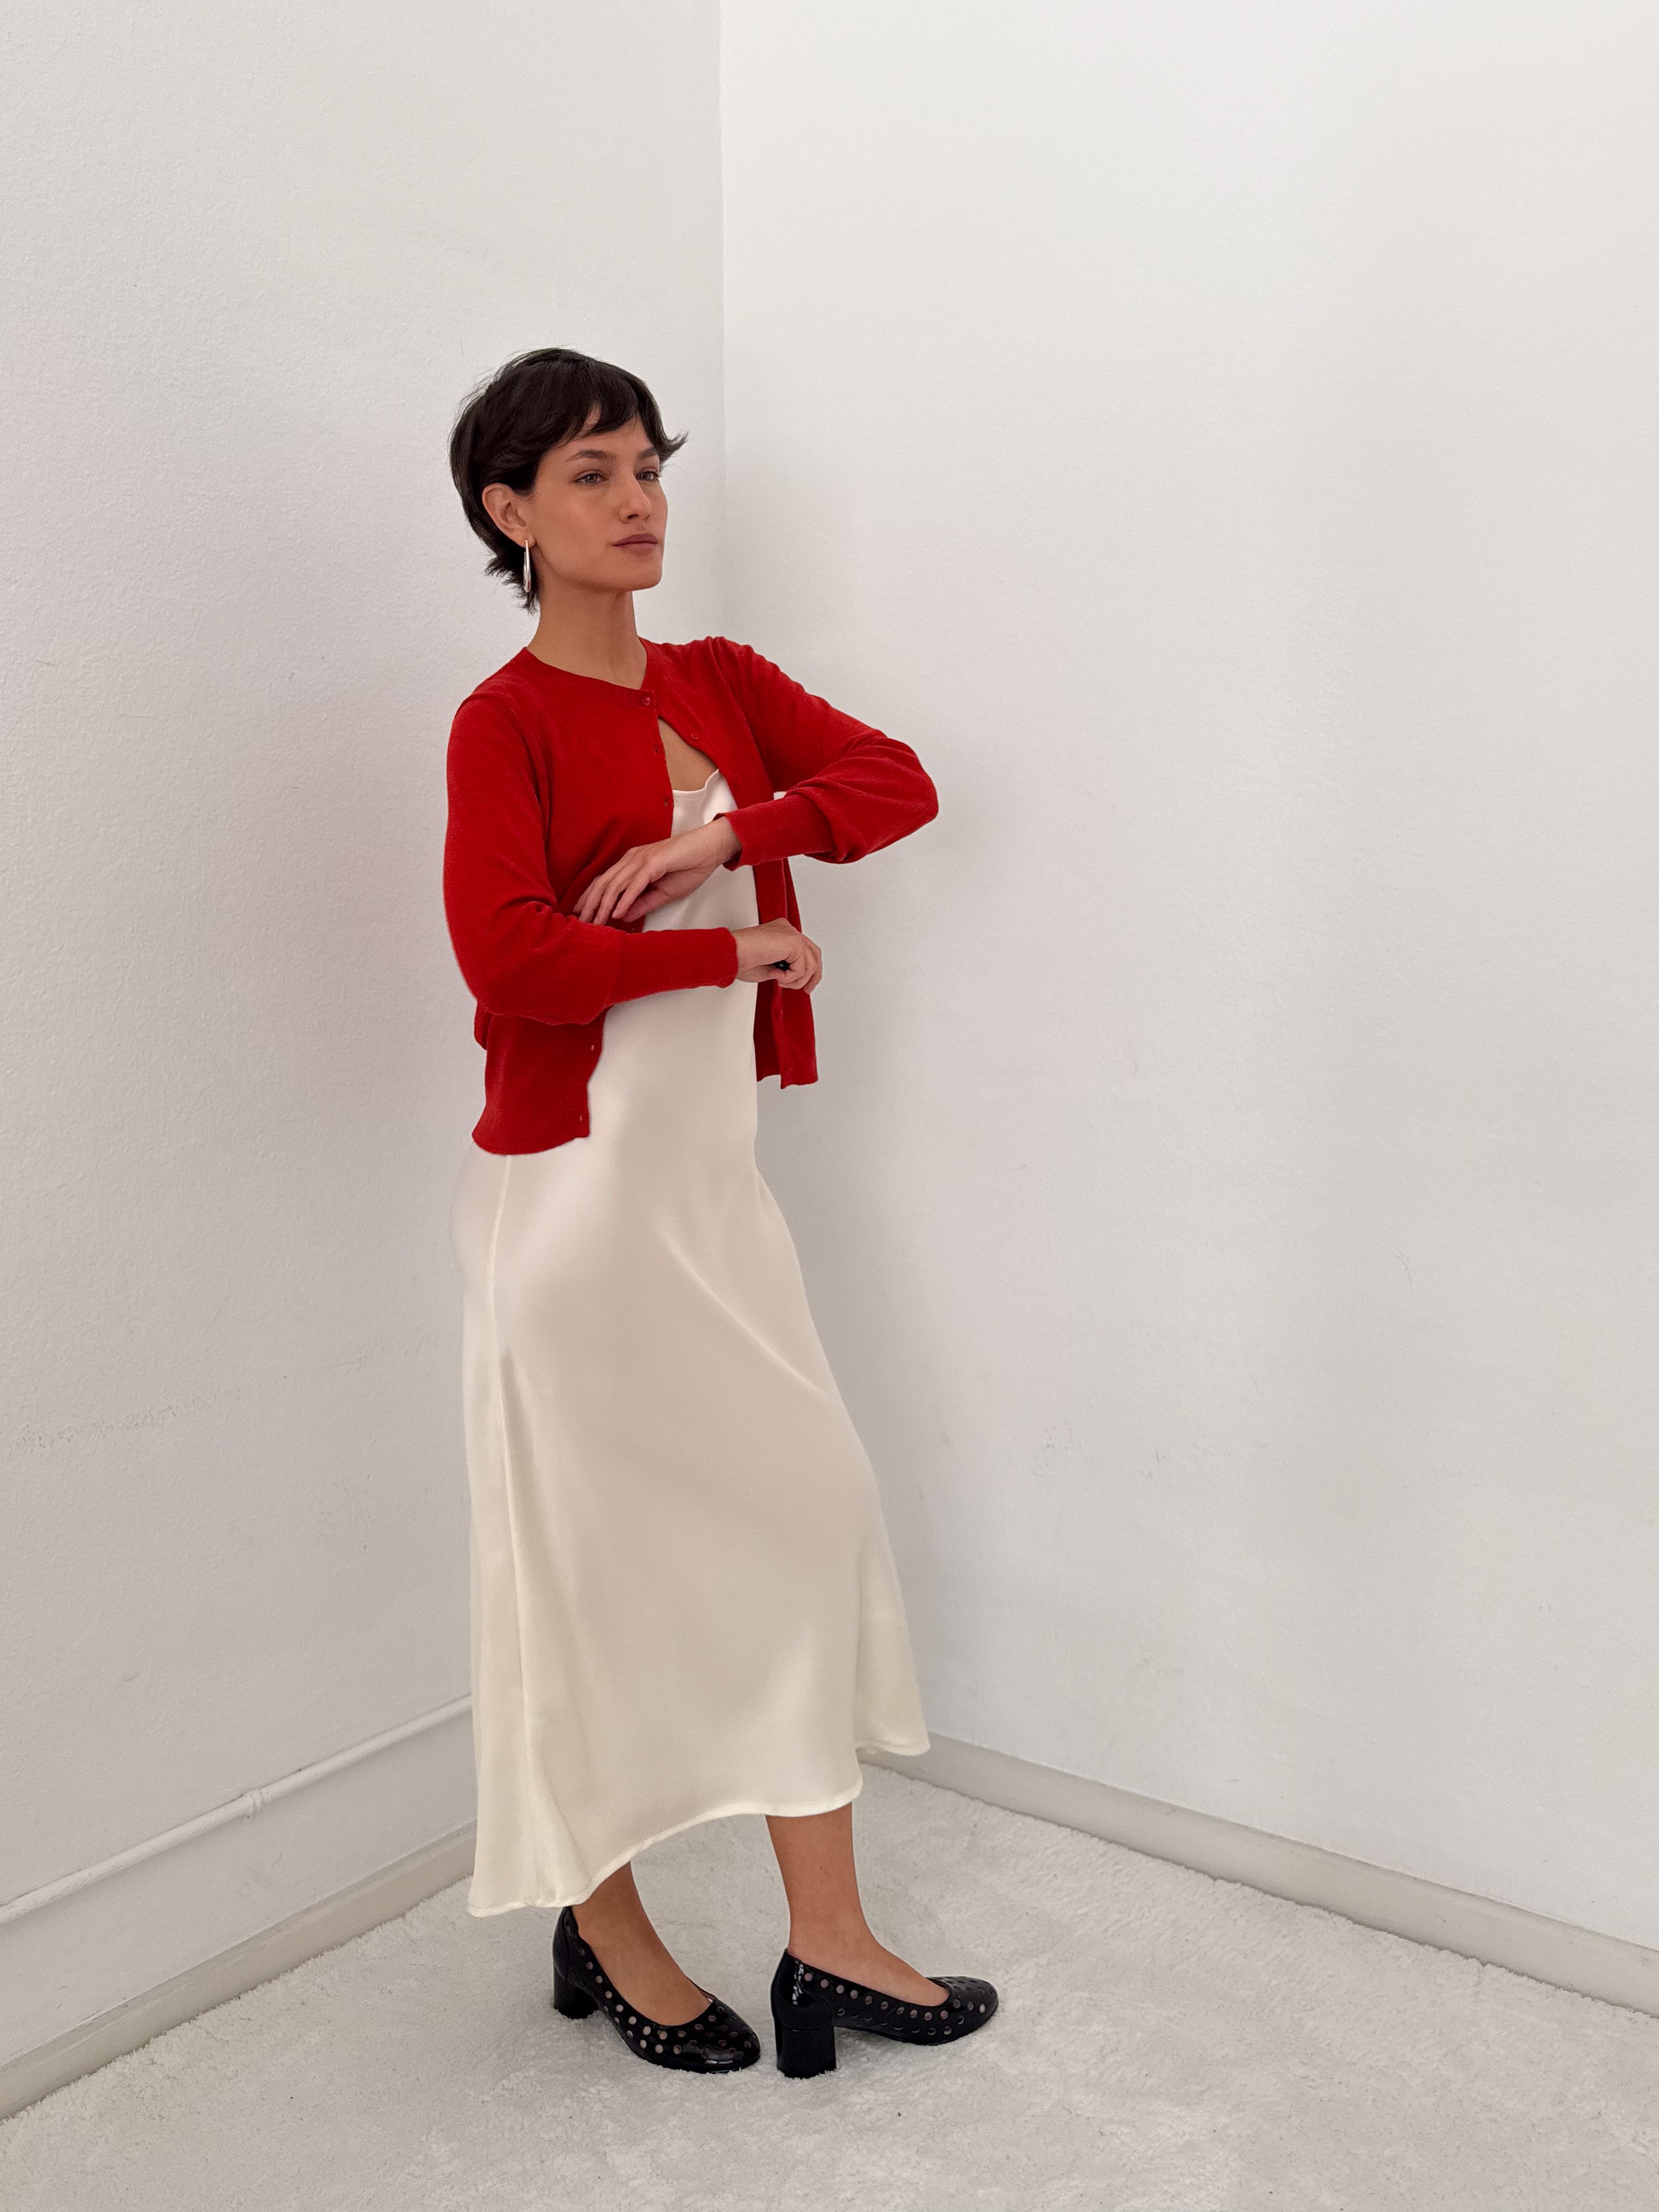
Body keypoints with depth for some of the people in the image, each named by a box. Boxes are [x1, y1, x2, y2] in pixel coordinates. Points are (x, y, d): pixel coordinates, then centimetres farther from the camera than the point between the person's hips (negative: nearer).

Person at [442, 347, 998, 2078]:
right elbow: (507, 955, -23)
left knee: (808, 1509, 8)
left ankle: (828, 1942, 23)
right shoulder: (505, 720, -8)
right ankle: (605, 1934, 27)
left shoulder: (720, 681, 11)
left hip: (711, 1167, 7)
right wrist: (741, 949, -15)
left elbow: (899, 782, 0)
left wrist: (729, 834, -16)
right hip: (575, 1174, -6)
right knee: (595, 1552, 5)